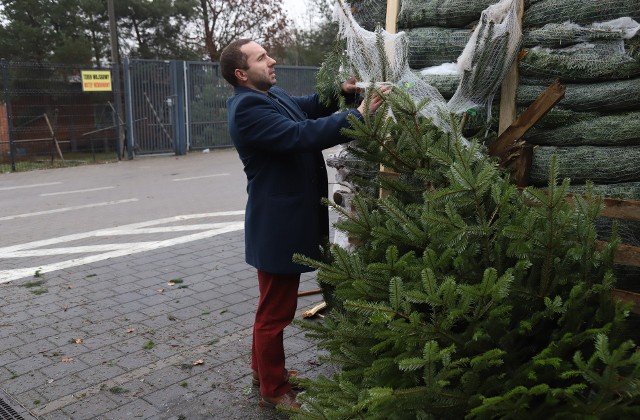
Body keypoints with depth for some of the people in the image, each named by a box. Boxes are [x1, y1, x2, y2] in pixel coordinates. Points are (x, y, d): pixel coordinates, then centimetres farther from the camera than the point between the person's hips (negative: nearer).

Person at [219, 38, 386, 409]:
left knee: (275, 304, 23)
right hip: (279, 224, -10)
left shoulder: (272, 94, 10)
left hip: (289, 219, 10)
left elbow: (307, 108, 23)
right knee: (276, 310, 4)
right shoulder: (248, 109, -21)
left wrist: (341, 92, 4)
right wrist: (357, 116, -28)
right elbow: (301, 135, -30)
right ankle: (274, 390, 22)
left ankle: (265, 369, 41)